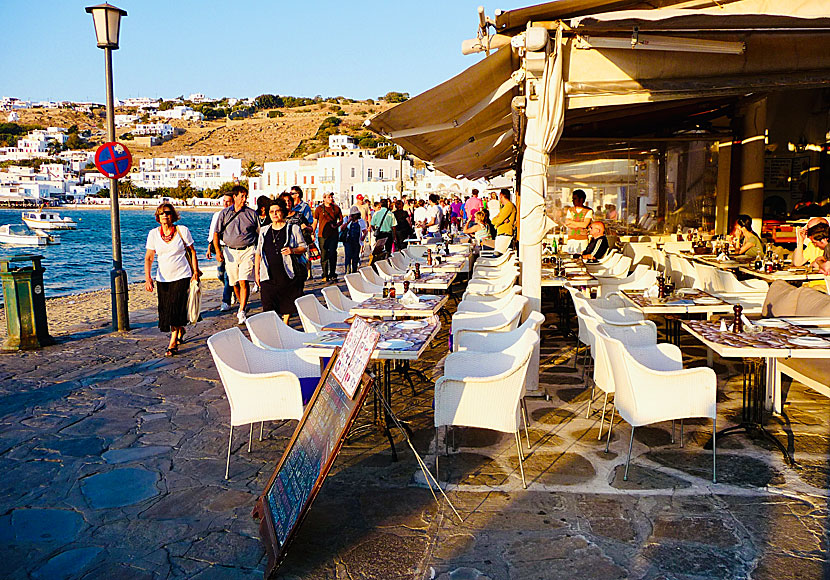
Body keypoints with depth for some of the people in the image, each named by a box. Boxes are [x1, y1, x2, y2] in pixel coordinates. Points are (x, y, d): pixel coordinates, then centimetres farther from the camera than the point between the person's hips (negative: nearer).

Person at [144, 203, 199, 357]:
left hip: (182, 276, -3)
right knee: (165, 309, 6)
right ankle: (180, 330, 36)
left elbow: (192, 252, 4)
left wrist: (195, 272, -2)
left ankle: (173, 344, -8)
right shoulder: (153, 233, 1)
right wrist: (147, 277, -11)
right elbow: (149, 257, 0)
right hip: (163, 278, 3)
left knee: (176, 308, -12)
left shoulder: (182, 231, -4)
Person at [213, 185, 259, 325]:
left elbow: (259, 234, 10)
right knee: (235, 283, 10)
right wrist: (218, 250, -2)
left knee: (244, 282, -15)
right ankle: (243, 305, 32)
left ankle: (241, 312, -14)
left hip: (247, 251, -2)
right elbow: (216, 233, 10)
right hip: (230, 251, 2)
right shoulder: (225, 213, 9)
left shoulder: (252, 213, 6)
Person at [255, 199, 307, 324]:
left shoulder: (293, 228, 4)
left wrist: (292, 250, -16)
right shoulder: (264, 230, 14)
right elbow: (258, 253, 17)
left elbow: (303, 247, 5)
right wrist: (256, 272, 12)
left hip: (287, 274, -2)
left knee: (287, 303, 4)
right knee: (269, 305, -6)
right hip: (269, 275, 2)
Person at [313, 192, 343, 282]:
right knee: (324, 256, 2)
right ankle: (325, 275, 11)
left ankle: (333, 275, 8)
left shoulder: (336, 208, 6)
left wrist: (336, 225, -6)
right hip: (322, 235, -1)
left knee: (333, 255, -1)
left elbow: (341, 219, 15)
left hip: (333, 235, 1)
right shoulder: (319, 209, 4)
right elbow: (315, 221, 9)